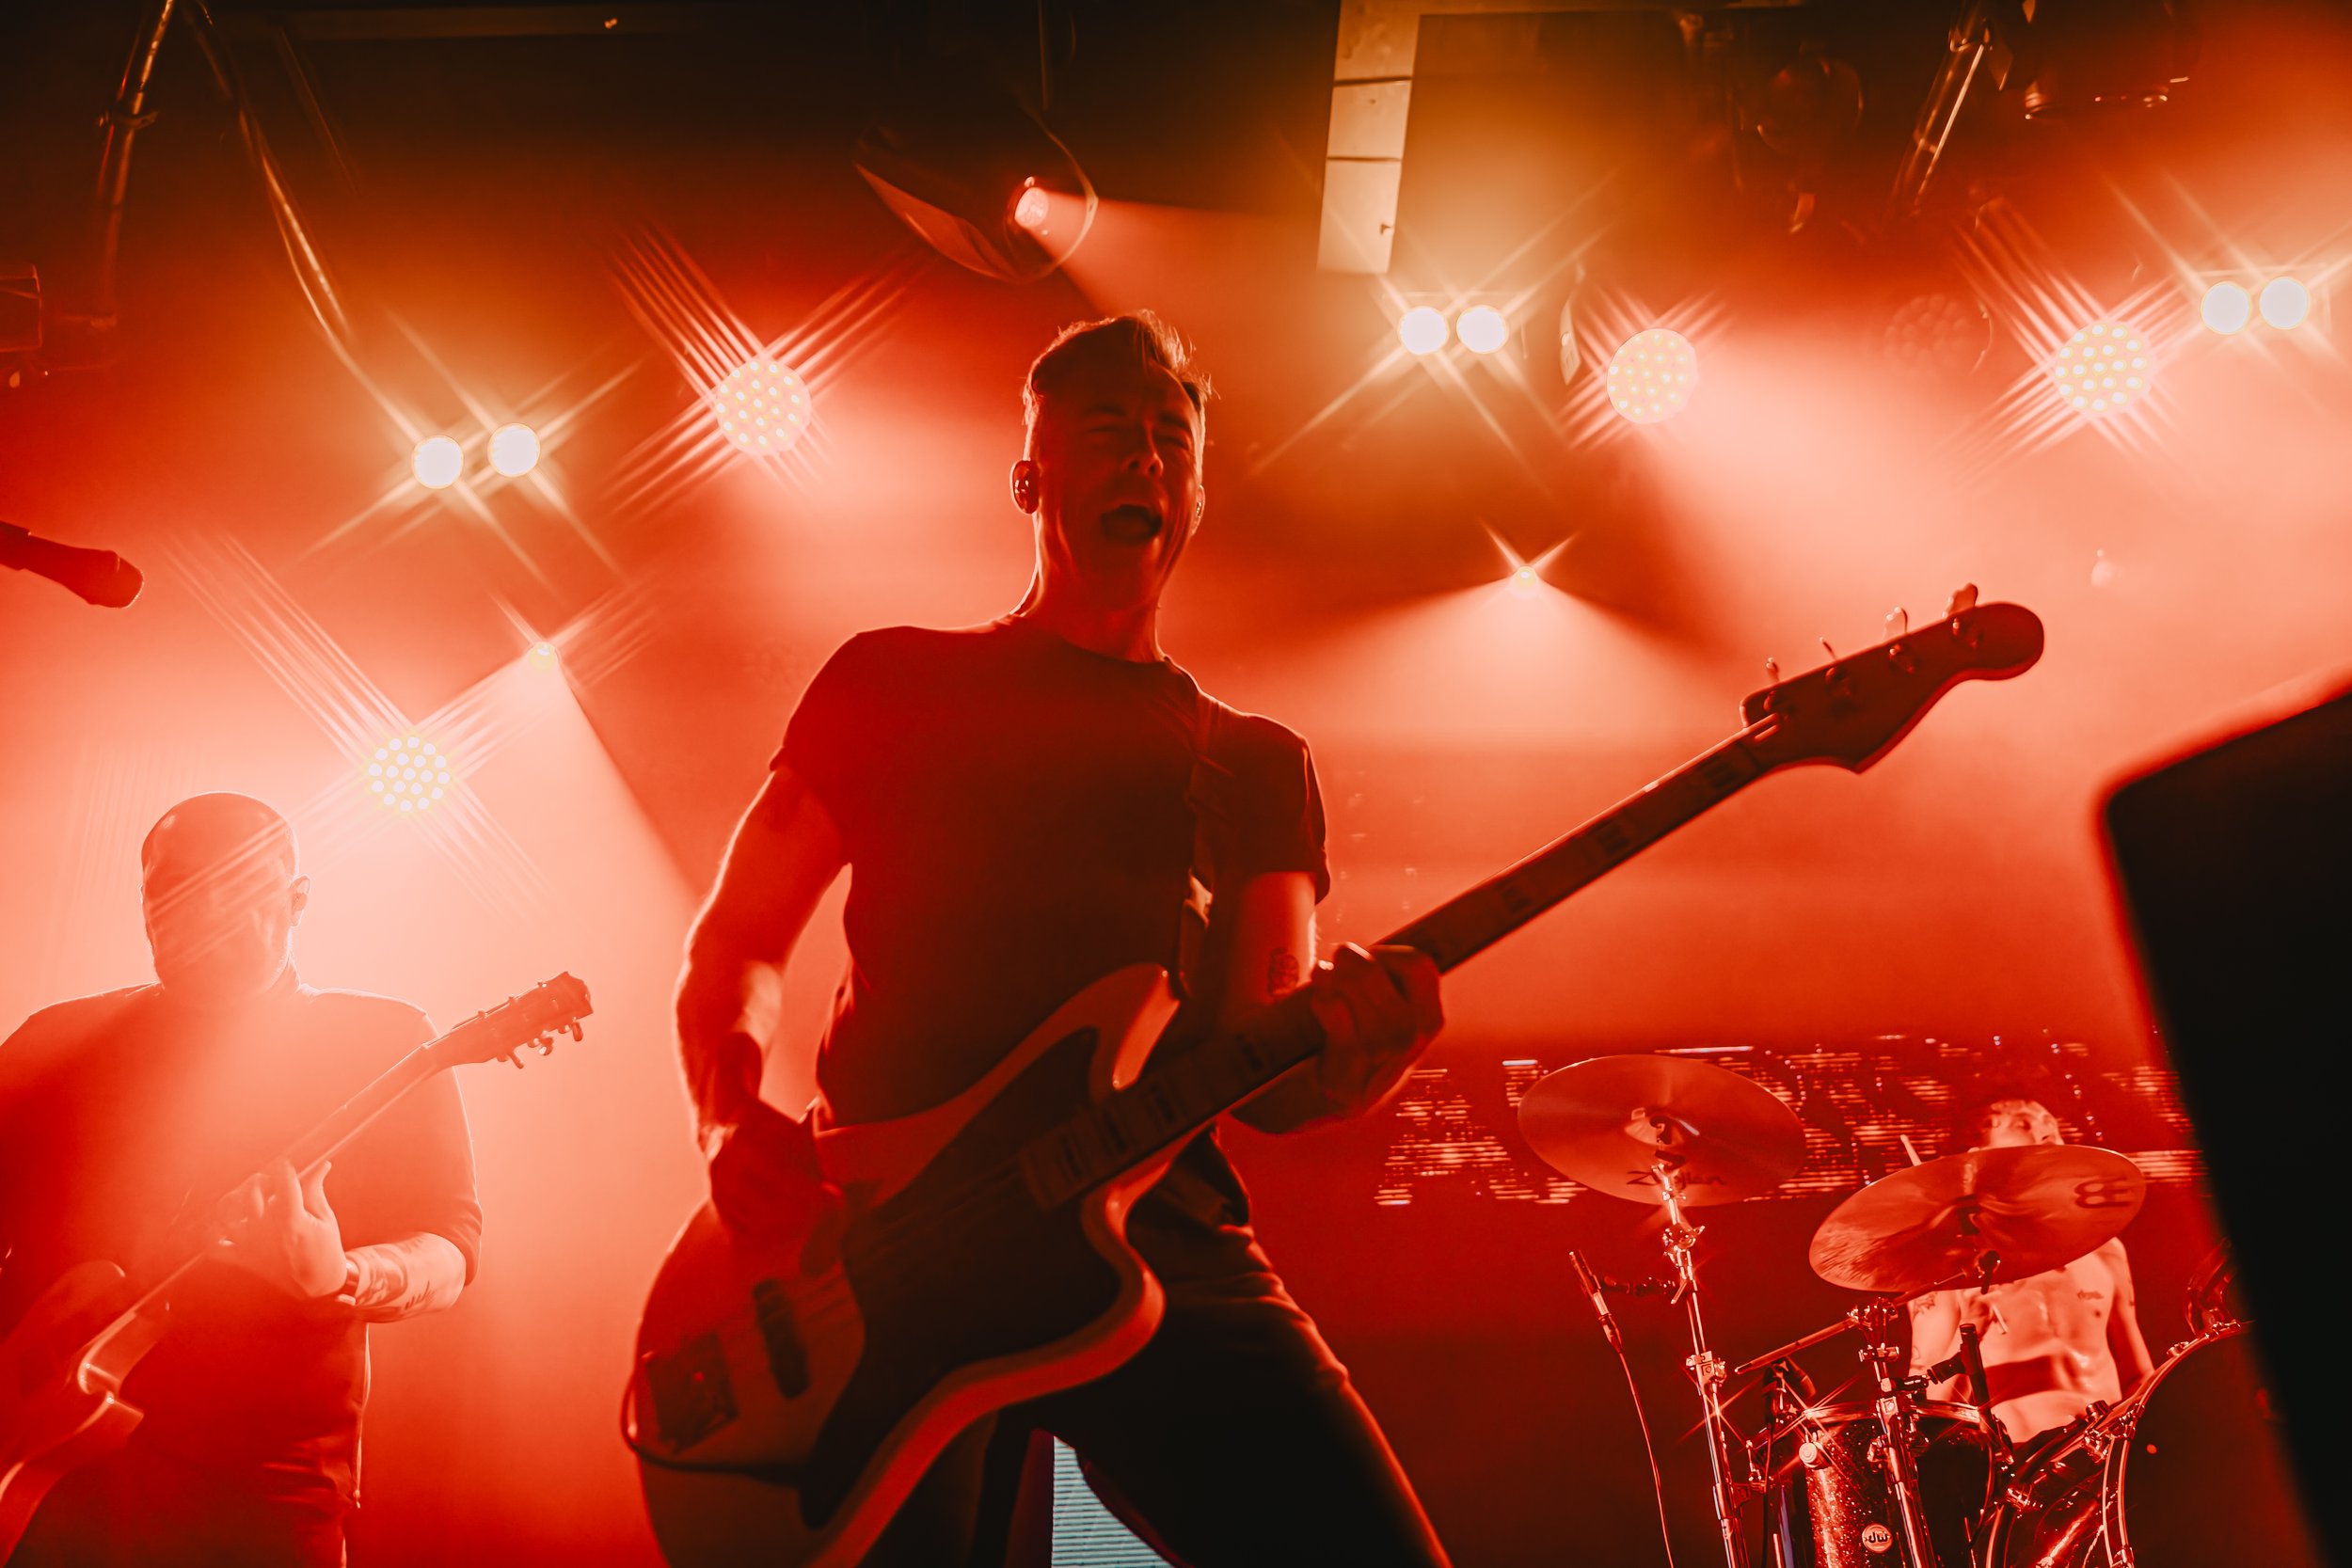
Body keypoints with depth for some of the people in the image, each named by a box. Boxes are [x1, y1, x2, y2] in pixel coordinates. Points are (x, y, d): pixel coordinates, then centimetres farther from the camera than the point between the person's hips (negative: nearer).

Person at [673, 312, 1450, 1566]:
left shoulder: (1257, 765, 20)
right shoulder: (898, 684, 16)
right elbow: (729, 946, 15)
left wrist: (1345, 1050, -14)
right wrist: (734, 1121, -6)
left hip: (1154, 1237, 2)